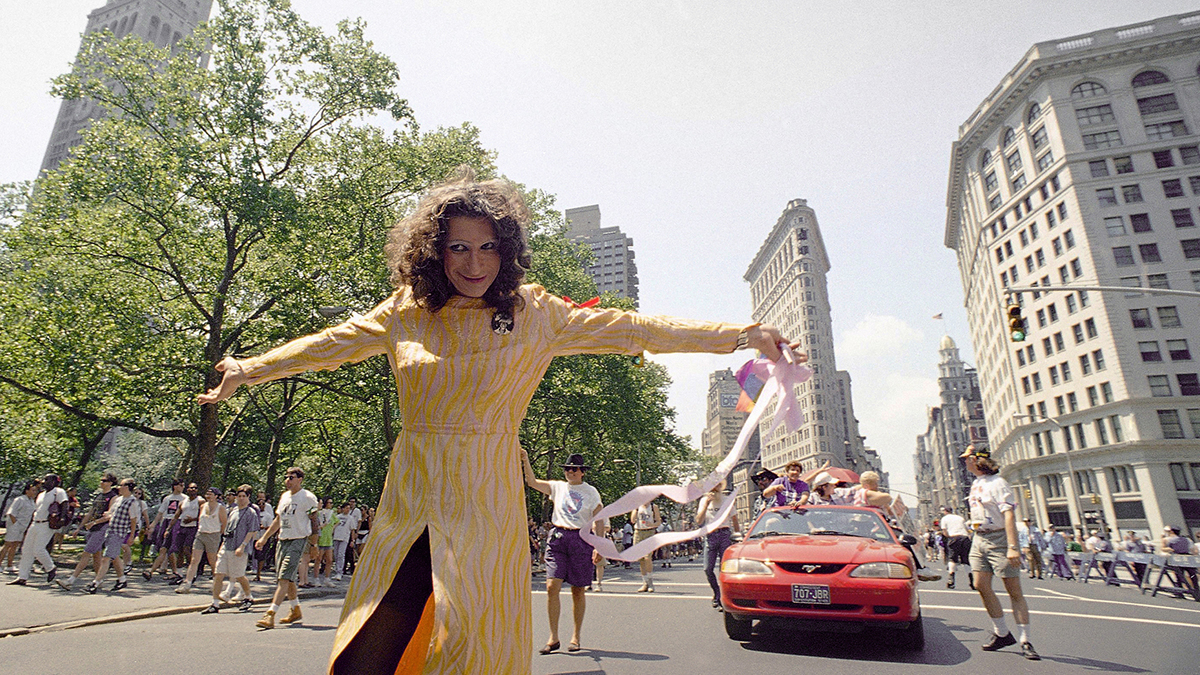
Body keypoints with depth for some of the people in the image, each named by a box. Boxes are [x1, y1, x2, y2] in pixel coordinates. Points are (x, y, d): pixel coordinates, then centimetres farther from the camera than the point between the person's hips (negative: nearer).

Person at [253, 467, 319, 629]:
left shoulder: (308, 497, -9)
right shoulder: (284, 496, 13)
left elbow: (314, 521, -8)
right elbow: (278, 520, 22)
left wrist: (313, 543, -10)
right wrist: (264, 538, 19)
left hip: (298, 541, -8)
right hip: (282, 541, 8)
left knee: (284, 578, -13)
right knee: (288, 579, 13)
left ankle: (270, 616, -15)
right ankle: (296, 611, 28)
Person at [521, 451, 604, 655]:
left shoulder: (591, 492, 5)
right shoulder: (557, 487, 10)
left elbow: (599, 521, 3)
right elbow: (532, 482, 1)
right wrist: (525, 461, -13)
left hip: (582, 539, -1)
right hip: (558, 538, 2)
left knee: (578, 591, 5)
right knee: (552, 587, -7)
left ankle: (576, 637, 19)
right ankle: (553, 638, 4)